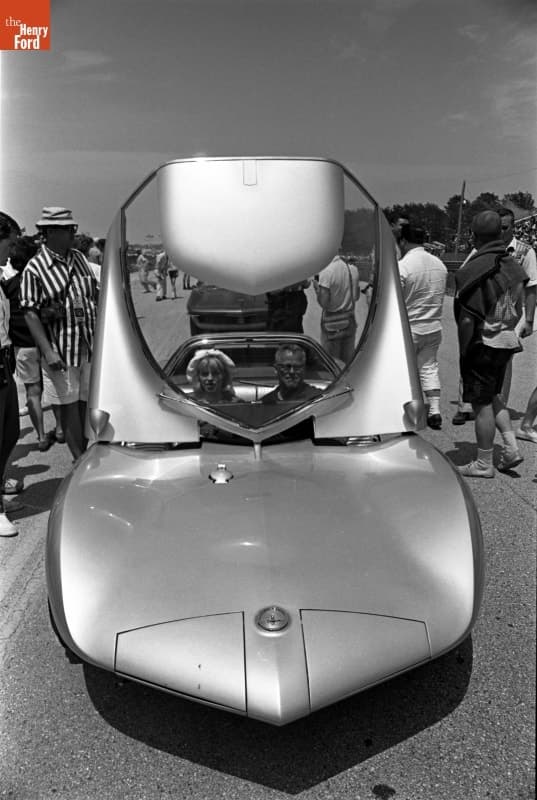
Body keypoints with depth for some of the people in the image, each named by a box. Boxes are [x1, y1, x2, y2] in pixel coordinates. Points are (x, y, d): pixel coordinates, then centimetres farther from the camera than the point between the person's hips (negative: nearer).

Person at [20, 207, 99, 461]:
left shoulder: (79, 258, 9)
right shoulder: (34, 269, -9)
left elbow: (94, 296, 16)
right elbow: (30, 313, -12)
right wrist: (48, 351, -20)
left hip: (90, 345, 5)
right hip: (61, 349, -5)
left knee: (86, 403, 11)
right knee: (69, 406, 4)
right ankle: (80, 460, 14)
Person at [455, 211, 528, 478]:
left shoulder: (472, 271, -17)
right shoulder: (514, 266, 7)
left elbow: (467, 319, -19)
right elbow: (518, 310, 13)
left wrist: (463, 353, -11)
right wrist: (509, 332, 20)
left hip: (483, 344, -8)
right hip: (507, 342, 8)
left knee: (482, 403, 2)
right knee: (492, 396, 23)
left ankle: (483, 464, 12)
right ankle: (511, 448, 17)